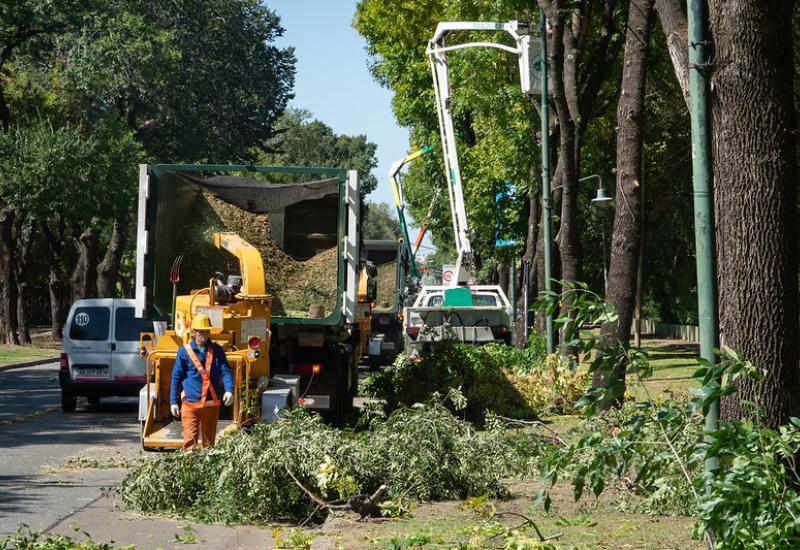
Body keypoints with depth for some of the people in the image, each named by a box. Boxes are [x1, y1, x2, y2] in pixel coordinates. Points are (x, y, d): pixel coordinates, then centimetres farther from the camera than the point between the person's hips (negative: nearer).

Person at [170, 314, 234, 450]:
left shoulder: (216, 350, 6)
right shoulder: (184, 352, 1)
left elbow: (225, 371, 1)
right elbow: (176, 377, 5)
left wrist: (229, 390, -17)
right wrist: (173, 402, 2)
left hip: (212, 403, 3)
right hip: (190, 403, -3)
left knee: (209, 441, 11)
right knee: (190, 439, -12)